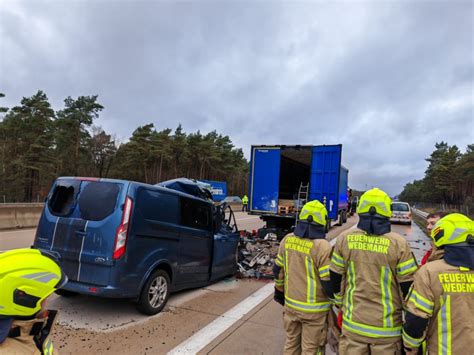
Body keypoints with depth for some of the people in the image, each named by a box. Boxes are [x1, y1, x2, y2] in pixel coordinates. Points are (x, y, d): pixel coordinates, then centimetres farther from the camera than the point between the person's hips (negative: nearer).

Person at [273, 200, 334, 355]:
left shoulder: (287, 240, -4)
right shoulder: (322, 246, -22)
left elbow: (278, 270, 6)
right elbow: (329, 282, -17)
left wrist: (280, 291, 21)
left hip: (291, 304, 5)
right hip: (314, 309, -5)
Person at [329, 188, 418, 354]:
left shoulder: (345, 239, -7)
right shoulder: (398, 244, -14)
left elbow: (335, 278, 1)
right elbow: (409, 287, -7)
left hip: (353, 323, 2)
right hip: (387, 328, -1)